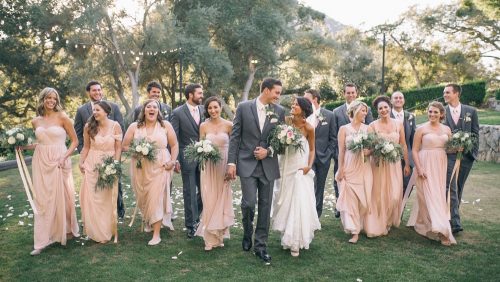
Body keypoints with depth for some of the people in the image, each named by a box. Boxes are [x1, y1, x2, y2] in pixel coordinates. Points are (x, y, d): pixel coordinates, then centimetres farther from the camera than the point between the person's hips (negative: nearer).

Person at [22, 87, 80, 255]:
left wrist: (65, 157, -14)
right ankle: (42, 241, 10)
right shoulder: (36, 121, 9)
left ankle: (67, 230, 28)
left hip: (59, 162, -3)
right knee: (42, 200, 4)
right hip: (41, 163, 4)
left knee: (62, 197, 6)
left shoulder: (62, 117, -4)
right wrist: (23, 146, 7)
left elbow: (75, 140, -3)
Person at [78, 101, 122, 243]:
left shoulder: (115, 126, -7)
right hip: (92, 165, 1)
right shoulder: (89, 126, -2)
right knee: (91, 199, 3)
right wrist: (81, 163, -3)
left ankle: (108, 231, 24)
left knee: (108, 199, 8)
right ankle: (95, 231, 20)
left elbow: (118, 148, -4)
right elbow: (86, 147, 5)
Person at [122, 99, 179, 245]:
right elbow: (125, 146, 6)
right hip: (140, 168, 2)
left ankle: (156, 234, -2)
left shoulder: (166, 125, 2)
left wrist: (172, 161, -7)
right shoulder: (134, 126, 4)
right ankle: (148, 221, 38)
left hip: (160, 167, -2)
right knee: (143, 197, 10)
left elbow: (174, 145, 5)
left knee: (156, 198, -7)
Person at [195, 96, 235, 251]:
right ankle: (210, 237, 10)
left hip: (224, 166, 0)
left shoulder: (228, 125, -2)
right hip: (208, 167, 0)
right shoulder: (203, 126, 2)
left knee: (222, 199, 8)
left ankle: (220, 234, 24)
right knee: (209, 201, 1)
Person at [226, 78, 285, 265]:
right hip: (247, 163, -2)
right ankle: (247, 234, 23)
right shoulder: (244, 107, -2)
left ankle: (260, 246, 17)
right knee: (249, 203, -8)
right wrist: (231, 162, -6)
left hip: (268, 165, 2)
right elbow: (235, 136, -2)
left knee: (265, 206, 5)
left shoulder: (279, 111, 3)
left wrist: (269, 151, -9)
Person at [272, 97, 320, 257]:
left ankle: (296, 242, 11)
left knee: (300, 203, -2)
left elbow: (312, 149, 2)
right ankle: (288, 237, 27)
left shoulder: (308, 128, -9)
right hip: (286, 168, 3)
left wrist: (309, 166, -11)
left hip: (301, 170, -3)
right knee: (286, 202, 11)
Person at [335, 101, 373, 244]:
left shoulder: (368, 128, 9)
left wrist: (369, 151, -17)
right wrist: (340, 169, -6)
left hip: (363, 167, 2)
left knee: (363, 198, 1)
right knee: (349, 198, -4)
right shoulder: (344, 129, 3)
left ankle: (359, 226, 14)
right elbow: (341, 150, -1)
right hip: (348, 167, -2)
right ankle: (354, 230, 2)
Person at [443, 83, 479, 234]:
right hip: (448, 155, -2)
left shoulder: (471, 111, 5)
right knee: (451, 188, -10)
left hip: (466, 155, 2)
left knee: (459, 188, 11)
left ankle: (452, 215, 25)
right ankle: (455, 222, -12)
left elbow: (475, 133, 7)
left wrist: (473, 152, 0)